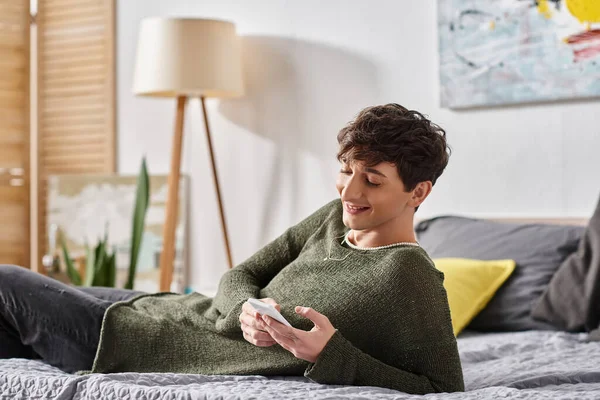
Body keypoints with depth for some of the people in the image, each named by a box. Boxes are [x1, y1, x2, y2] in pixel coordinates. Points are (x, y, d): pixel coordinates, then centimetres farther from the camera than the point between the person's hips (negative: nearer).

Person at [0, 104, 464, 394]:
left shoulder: (407, 275, -23)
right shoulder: (335, 217, 1)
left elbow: (444, 387, -26)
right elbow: (239, 277, 6)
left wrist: (330, 354, -32)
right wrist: (247, 307, -18)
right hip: (190, 307, 8)